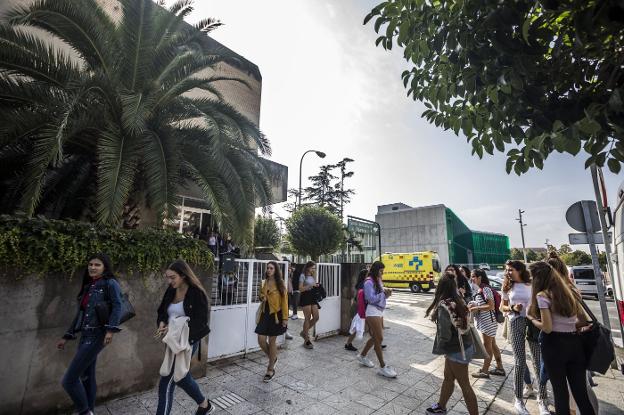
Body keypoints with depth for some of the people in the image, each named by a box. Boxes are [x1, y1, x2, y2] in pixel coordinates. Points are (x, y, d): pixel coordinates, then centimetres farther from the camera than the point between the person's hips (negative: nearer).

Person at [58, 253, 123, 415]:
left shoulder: (110, 283, -8)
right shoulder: (88, 287, 16)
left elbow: (117, 307, -18)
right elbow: (79, 315, 21)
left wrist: (111, 329, -28)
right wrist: (66, 337, 21)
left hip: (97, 336, -8)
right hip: (85, 336, 8)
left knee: (69, 380, -6)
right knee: (86, 377, 16)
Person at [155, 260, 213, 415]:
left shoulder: (197, 293, -18)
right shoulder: (171, 290, 3)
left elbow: (200, 321, -19)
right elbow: (161, 310, 11)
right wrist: (162, 324, -10)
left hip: (187, 341, -8)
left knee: (166, 382, -2)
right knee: (181, 377, 20)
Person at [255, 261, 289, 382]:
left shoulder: (280, 283, -8)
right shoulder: (264, 282, 6)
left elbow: (284, 300, -9)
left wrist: (285, 318, -13)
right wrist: (262, 297, -2)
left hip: (276, 314, -5)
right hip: (265, 314, 5)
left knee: (272, 341, 5)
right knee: (261, 340, 1)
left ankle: (270, 370, 23)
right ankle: (272, 358, 30)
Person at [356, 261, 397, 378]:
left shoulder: (378, 281, 9)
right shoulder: (369, 282, -15)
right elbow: (372, 299, -18)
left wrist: (387, 293, -5)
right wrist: (384, 292, -15)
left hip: (379, 311, 9)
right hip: (373, 312, -9)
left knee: (375, 337, 17)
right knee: (379, 338, -3)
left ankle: (362, 356, 34)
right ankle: (383, 367, 8)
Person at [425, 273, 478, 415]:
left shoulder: (443, 306, -26)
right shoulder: (459, 301, -2)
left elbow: (444, 334, -25)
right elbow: (463, 324, 5)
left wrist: (439, 348, -5)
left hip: (457, 351, -9)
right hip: (463, 346, 9)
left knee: (464, 385, 9)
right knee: (448, 378, 23)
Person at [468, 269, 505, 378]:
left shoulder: (485, 288, -19)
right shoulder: (481, 289, 10)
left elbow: (491, 306, -23)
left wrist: (476, 308, -20)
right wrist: (474, 305, 3)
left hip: (488, 321, -9)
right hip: (485, 321, 9)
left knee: (487, 346, 1)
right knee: (492, 345, 18)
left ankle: (484, 371, 12)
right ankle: (500, 368, 30)